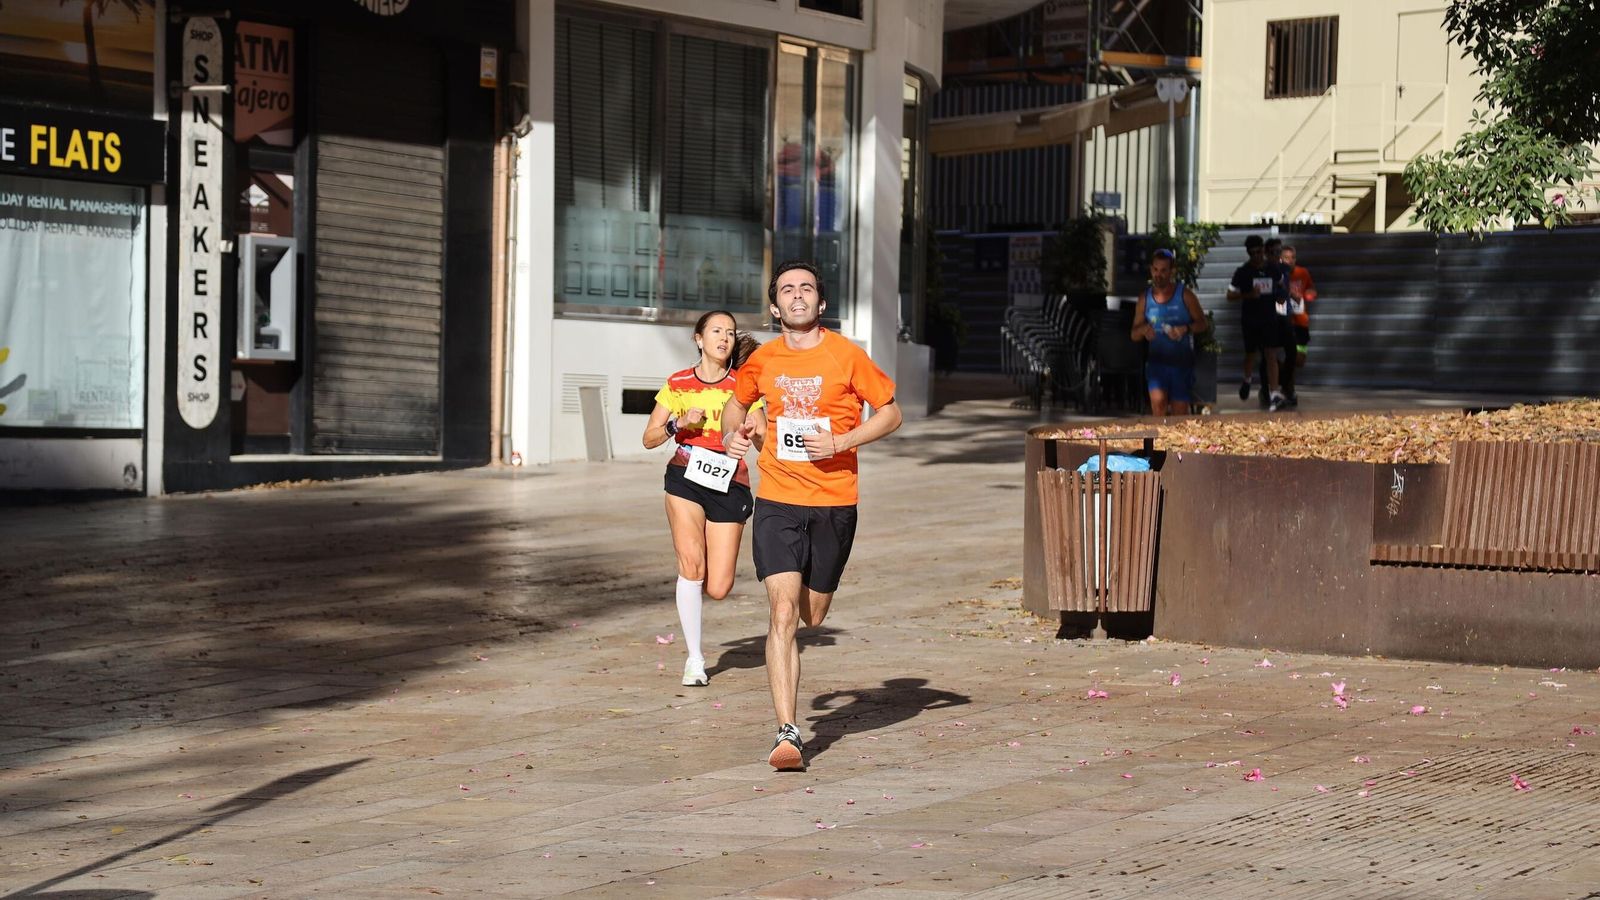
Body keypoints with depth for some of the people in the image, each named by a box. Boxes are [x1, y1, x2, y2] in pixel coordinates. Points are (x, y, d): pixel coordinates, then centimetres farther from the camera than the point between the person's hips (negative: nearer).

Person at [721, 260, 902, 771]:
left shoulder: (846, 356, -5)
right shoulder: (763, 360, 4)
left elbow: (890, 413, 2)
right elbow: (737, 402, 24)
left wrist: (840, 442, -13)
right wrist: (733, 434, 2)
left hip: (834, 504, 0)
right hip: (777, 502, 0)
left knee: (813, 617, 11)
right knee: (782, 615, -13)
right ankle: (787, 734, -15)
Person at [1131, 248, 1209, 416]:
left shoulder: (1184, 295, -3)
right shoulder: (1145, 298, 4)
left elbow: (1203, 324, 1)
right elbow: (1134, 335, 9)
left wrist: (1185, 329, -20)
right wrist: (1143, 330, -16)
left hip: (1182, 362, -1)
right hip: (1157, 360, 1)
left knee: (1180, 411, 4)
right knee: (1158, 402, -23)